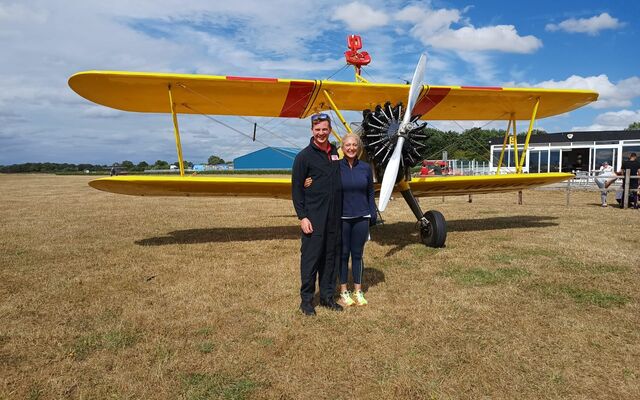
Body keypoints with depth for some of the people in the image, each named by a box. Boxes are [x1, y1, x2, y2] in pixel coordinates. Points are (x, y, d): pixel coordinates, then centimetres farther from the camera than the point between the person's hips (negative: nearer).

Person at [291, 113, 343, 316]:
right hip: (313, 217, -5)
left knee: (331, 256, 11)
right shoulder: (304, 156, -4)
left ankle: (327, 296, 24)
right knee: (311, 257, 0)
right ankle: (306, 299, 13)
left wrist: (341, 212, 14)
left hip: (334, 217, 6)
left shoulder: (335, 153, 13)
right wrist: (302, 216, -12)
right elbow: (296, 188, -6)